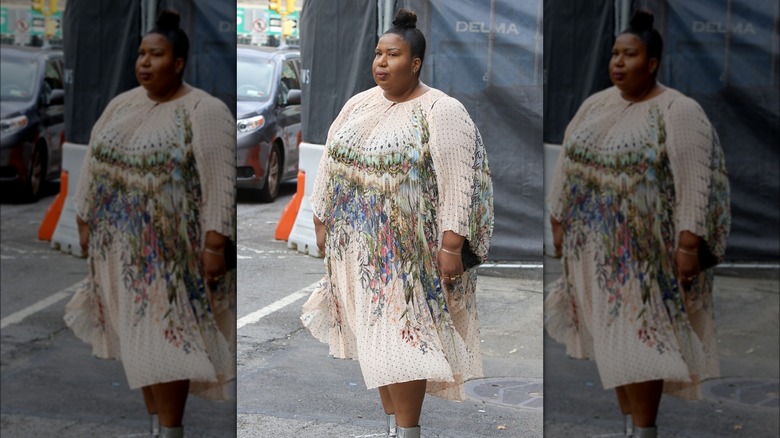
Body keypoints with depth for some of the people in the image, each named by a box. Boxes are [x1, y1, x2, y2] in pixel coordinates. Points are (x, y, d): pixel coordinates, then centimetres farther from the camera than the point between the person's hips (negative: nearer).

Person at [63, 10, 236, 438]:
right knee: (137, 334, 10)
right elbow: (93, 163, 14)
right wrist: (85, 221, 12)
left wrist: (214, 244, -18)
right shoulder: (121, 104, 9)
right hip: (119, 244, 6)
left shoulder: (205, 112, -11)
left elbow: (219, 182, -14)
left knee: (165, 336, -6)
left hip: (169, 249, -6)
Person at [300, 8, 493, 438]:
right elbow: (330, 164, 16)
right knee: (374, 334, 9)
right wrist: (322, 221, 14)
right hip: (357, 246, 6)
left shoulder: (442, 112, -10)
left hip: (408, 251, -6)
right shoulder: (358, 104, 10)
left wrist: (451, 246, -19)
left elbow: (457, 181, -14)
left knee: (401, 337, -7)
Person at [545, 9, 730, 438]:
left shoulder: (678, 112, -11)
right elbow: (568, 165, 14)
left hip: (644, 248, -6)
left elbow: (695, 181, -14)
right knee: (610, 333, 10)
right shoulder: (595, 105, 8)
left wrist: (688, 244, -18)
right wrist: (559, 222, 13)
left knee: (639, 335, -6)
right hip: (594, 245, 6)